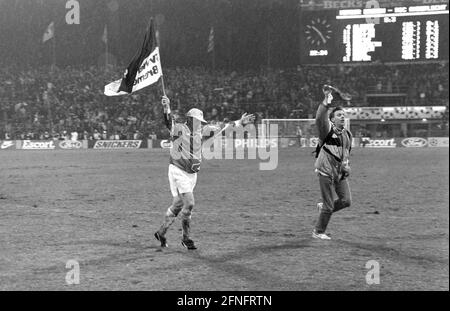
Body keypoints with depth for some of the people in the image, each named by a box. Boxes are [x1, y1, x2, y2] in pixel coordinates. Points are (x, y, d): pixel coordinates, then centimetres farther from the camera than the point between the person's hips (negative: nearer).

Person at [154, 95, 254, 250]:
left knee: (177, 205, 13)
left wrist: (240, 122, 11)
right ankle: (186, 238, -2)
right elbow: (169, 122, -30)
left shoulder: (201, 132, 7)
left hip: (192, 174, 7)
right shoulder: (179, 129, -11)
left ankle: (161, 233, 27)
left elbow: (221, 128, 12)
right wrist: (167, 109, -50)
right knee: (189, 203, -15)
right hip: (178, 172, -7)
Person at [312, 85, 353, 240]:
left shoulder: (347, 134, 12)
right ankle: (318, 232, 18)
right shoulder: (327, 130, -9)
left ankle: (323, 207, 23)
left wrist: (346, 166, 17)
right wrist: (326, 102, -40)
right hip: (326, 171, -6)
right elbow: (319, 119, -30)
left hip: (341, 172, 6)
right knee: (329, 205, -1)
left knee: (346, 201, -4)